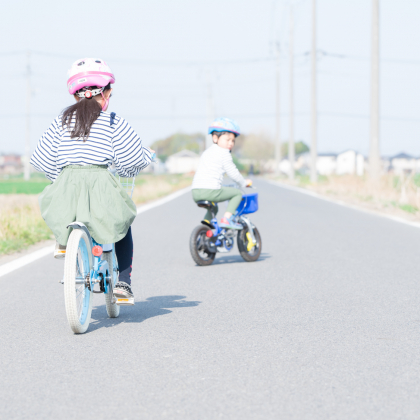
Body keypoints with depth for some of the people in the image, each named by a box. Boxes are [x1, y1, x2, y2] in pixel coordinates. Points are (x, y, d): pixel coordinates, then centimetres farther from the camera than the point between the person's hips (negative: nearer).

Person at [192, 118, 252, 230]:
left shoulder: (206, 152, 26)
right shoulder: (224, 153, 0)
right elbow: (233, 173, -1)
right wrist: (244, 183, 17)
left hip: (196, 192, 8)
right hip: (210, 190, -8)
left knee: (214, 208, 36)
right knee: (237, 193, 8)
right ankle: (227, 218, -4)